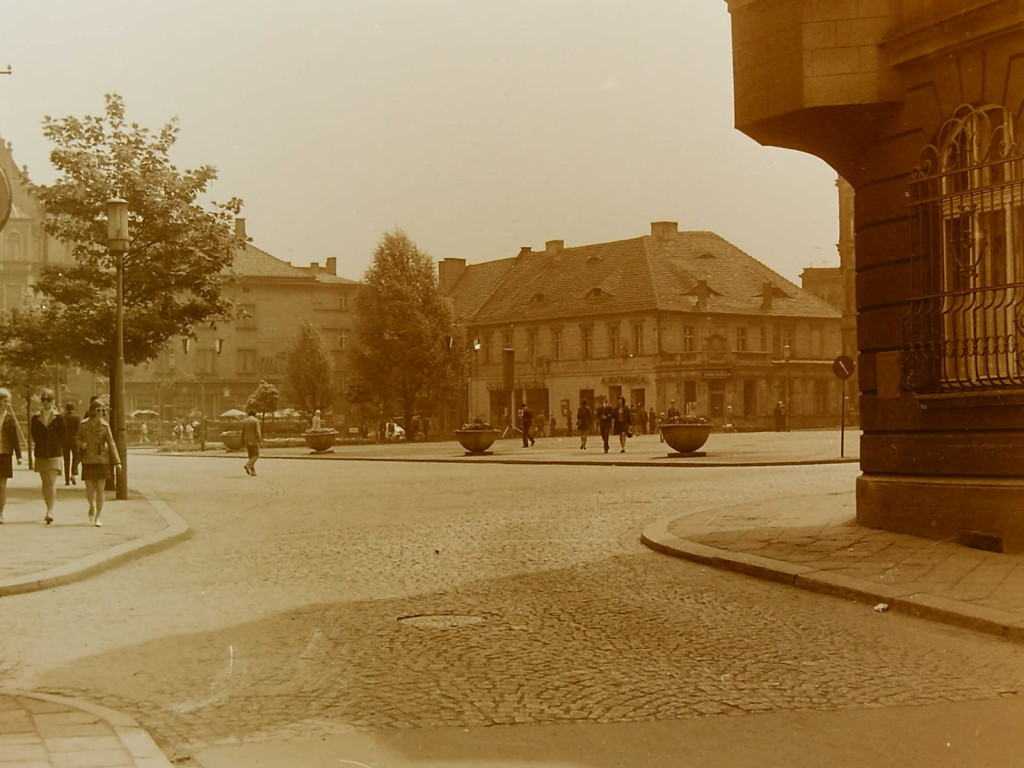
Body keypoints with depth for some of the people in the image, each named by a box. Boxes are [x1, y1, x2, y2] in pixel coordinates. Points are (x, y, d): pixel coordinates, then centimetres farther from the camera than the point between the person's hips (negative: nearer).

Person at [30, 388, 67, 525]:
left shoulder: (58, 418, -1)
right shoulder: (36, 418, 6)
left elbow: (64, 437, 3)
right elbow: (33, 435, 10)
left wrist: (57, 447, 4)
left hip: (55, 454, -3)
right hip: (41, 455, 3)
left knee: (51, 482, -13)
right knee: (45, 483, 9)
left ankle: (50, 512, -17)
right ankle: (49, 510, 19)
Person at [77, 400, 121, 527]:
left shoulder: (105, 425, 0)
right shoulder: (83, 425, -1)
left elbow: (111, 444, 0)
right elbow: (78, 440, 12)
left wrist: (117, 462, -6)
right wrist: (81, 444, -13)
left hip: (102, 461, 0)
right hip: (88, 461, 0)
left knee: (100, 490, -1)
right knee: (89, 490, -1)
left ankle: (97, 517, 11)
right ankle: (92, 505, 33)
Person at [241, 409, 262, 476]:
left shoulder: (244, 421, 9)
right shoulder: (255, 421, -9)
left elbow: (243, 433, 10)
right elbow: (258, 432, -16)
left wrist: (243, 443, 14)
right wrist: (260, 441, -14)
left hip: (247, 441, 6)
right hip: (254, 441, -6)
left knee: (251, 456, 10)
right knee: (256, 455, -1)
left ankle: (253, 472, 5)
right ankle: (248, 465, -24)